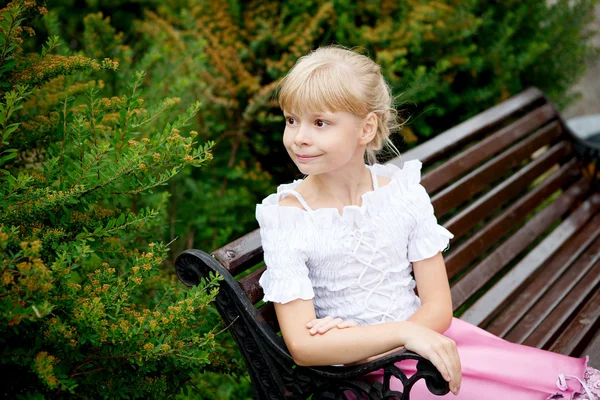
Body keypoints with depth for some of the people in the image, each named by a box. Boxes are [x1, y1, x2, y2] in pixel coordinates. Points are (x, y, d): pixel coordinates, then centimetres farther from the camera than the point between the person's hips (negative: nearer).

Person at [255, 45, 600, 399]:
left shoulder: (404, 193, -5)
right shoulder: (284, 217, -12)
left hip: (420, 334, 4)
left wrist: (368, 344, -19)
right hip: (360, 371, -3)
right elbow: (302, 347, -17)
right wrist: (403, 333, -26)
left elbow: (438, 308, -4)